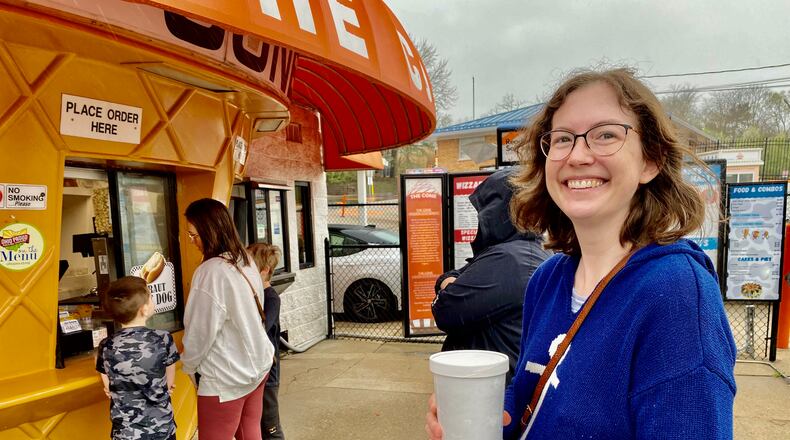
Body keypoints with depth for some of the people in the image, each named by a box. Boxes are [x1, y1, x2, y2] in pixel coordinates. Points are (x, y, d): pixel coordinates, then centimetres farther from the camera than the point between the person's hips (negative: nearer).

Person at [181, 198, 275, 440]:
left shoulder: (211, 272, -25)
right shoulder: (246, 261, 0)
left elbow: (201, 332, -18)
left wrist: (188, 366, 0)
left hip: (226, 378, -7)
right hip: (256, 365, 8)